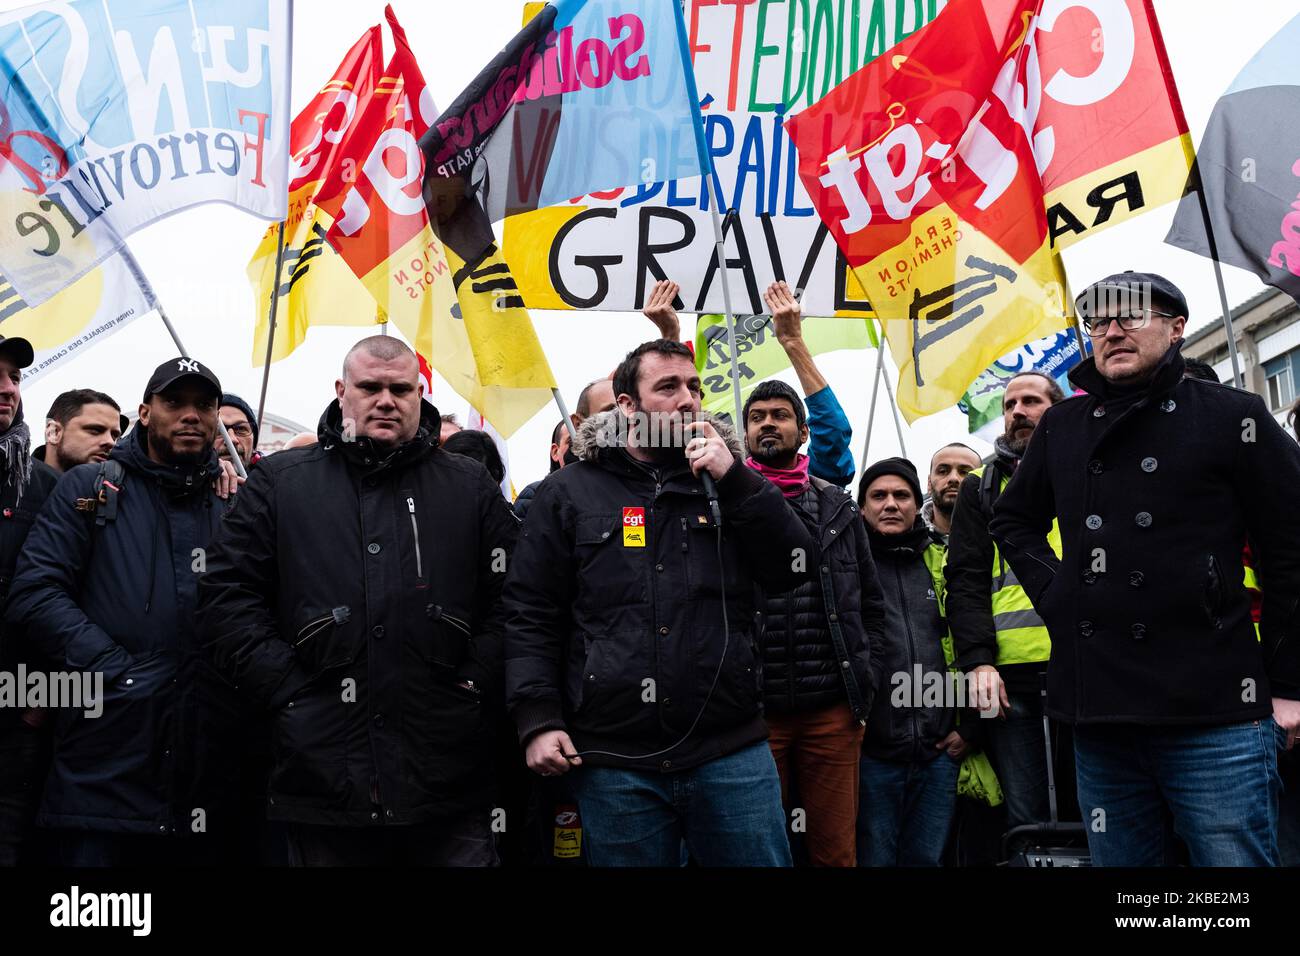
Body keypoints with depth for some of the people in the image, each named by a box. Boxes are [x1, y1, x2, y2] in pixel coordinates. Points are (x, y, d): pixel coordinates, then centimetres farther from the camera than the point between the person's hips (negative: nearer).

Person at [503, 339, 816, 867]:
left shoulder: (728, 480, 11)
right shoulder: (569, 492, 5)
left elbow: (795, 569, 0)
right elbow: (531, 615, 4)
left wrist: (735, 480, -8)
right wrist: (538, 720, -6)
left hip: (733, 752, 2)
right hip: (614, 761, -1)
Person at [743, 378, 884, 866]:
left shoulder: (838, 509, 11)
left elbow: (872, 605, 17)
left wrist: (860, 679, 8)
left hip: (833, 711, 2)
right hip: (752, 711, -2)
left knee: (836, 847, 8)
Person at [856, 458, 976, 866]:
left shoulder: (944, 564, 11)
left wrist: (969, 727, 8)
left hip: (939, 752, 3)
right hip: (871, 752, -3)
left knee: (927, 856, 11)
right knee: (874, 857, 4)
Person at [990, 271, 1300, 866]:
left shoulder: (1232, 416, 1)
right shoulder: (1061, 427, 13)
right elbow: (1013, 521, 28)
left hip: (1214, 717, -4)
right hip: (1099, 717, 5)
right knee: (1118, 860, 14)